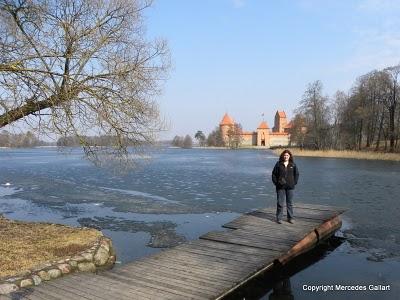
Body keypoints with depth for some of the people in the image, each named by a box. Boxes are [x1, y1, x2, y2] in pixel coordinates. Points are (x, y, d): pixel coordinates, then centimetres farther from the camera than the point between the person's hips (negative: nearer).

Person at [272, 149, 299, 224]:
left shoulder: (293, 165, 4)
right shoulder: (278, 164, 0)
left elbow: (296, 174, 10)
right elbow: (274, 174, 4)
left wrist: (294, 183, 2)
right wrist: (276, 182, -3)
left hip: (290, 187, 2)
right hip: (280, 187, -1)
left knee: (290, 203, 10)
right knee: (280, 203, 1)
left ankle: (290, 218, 20)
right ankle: (279, 218, 9)